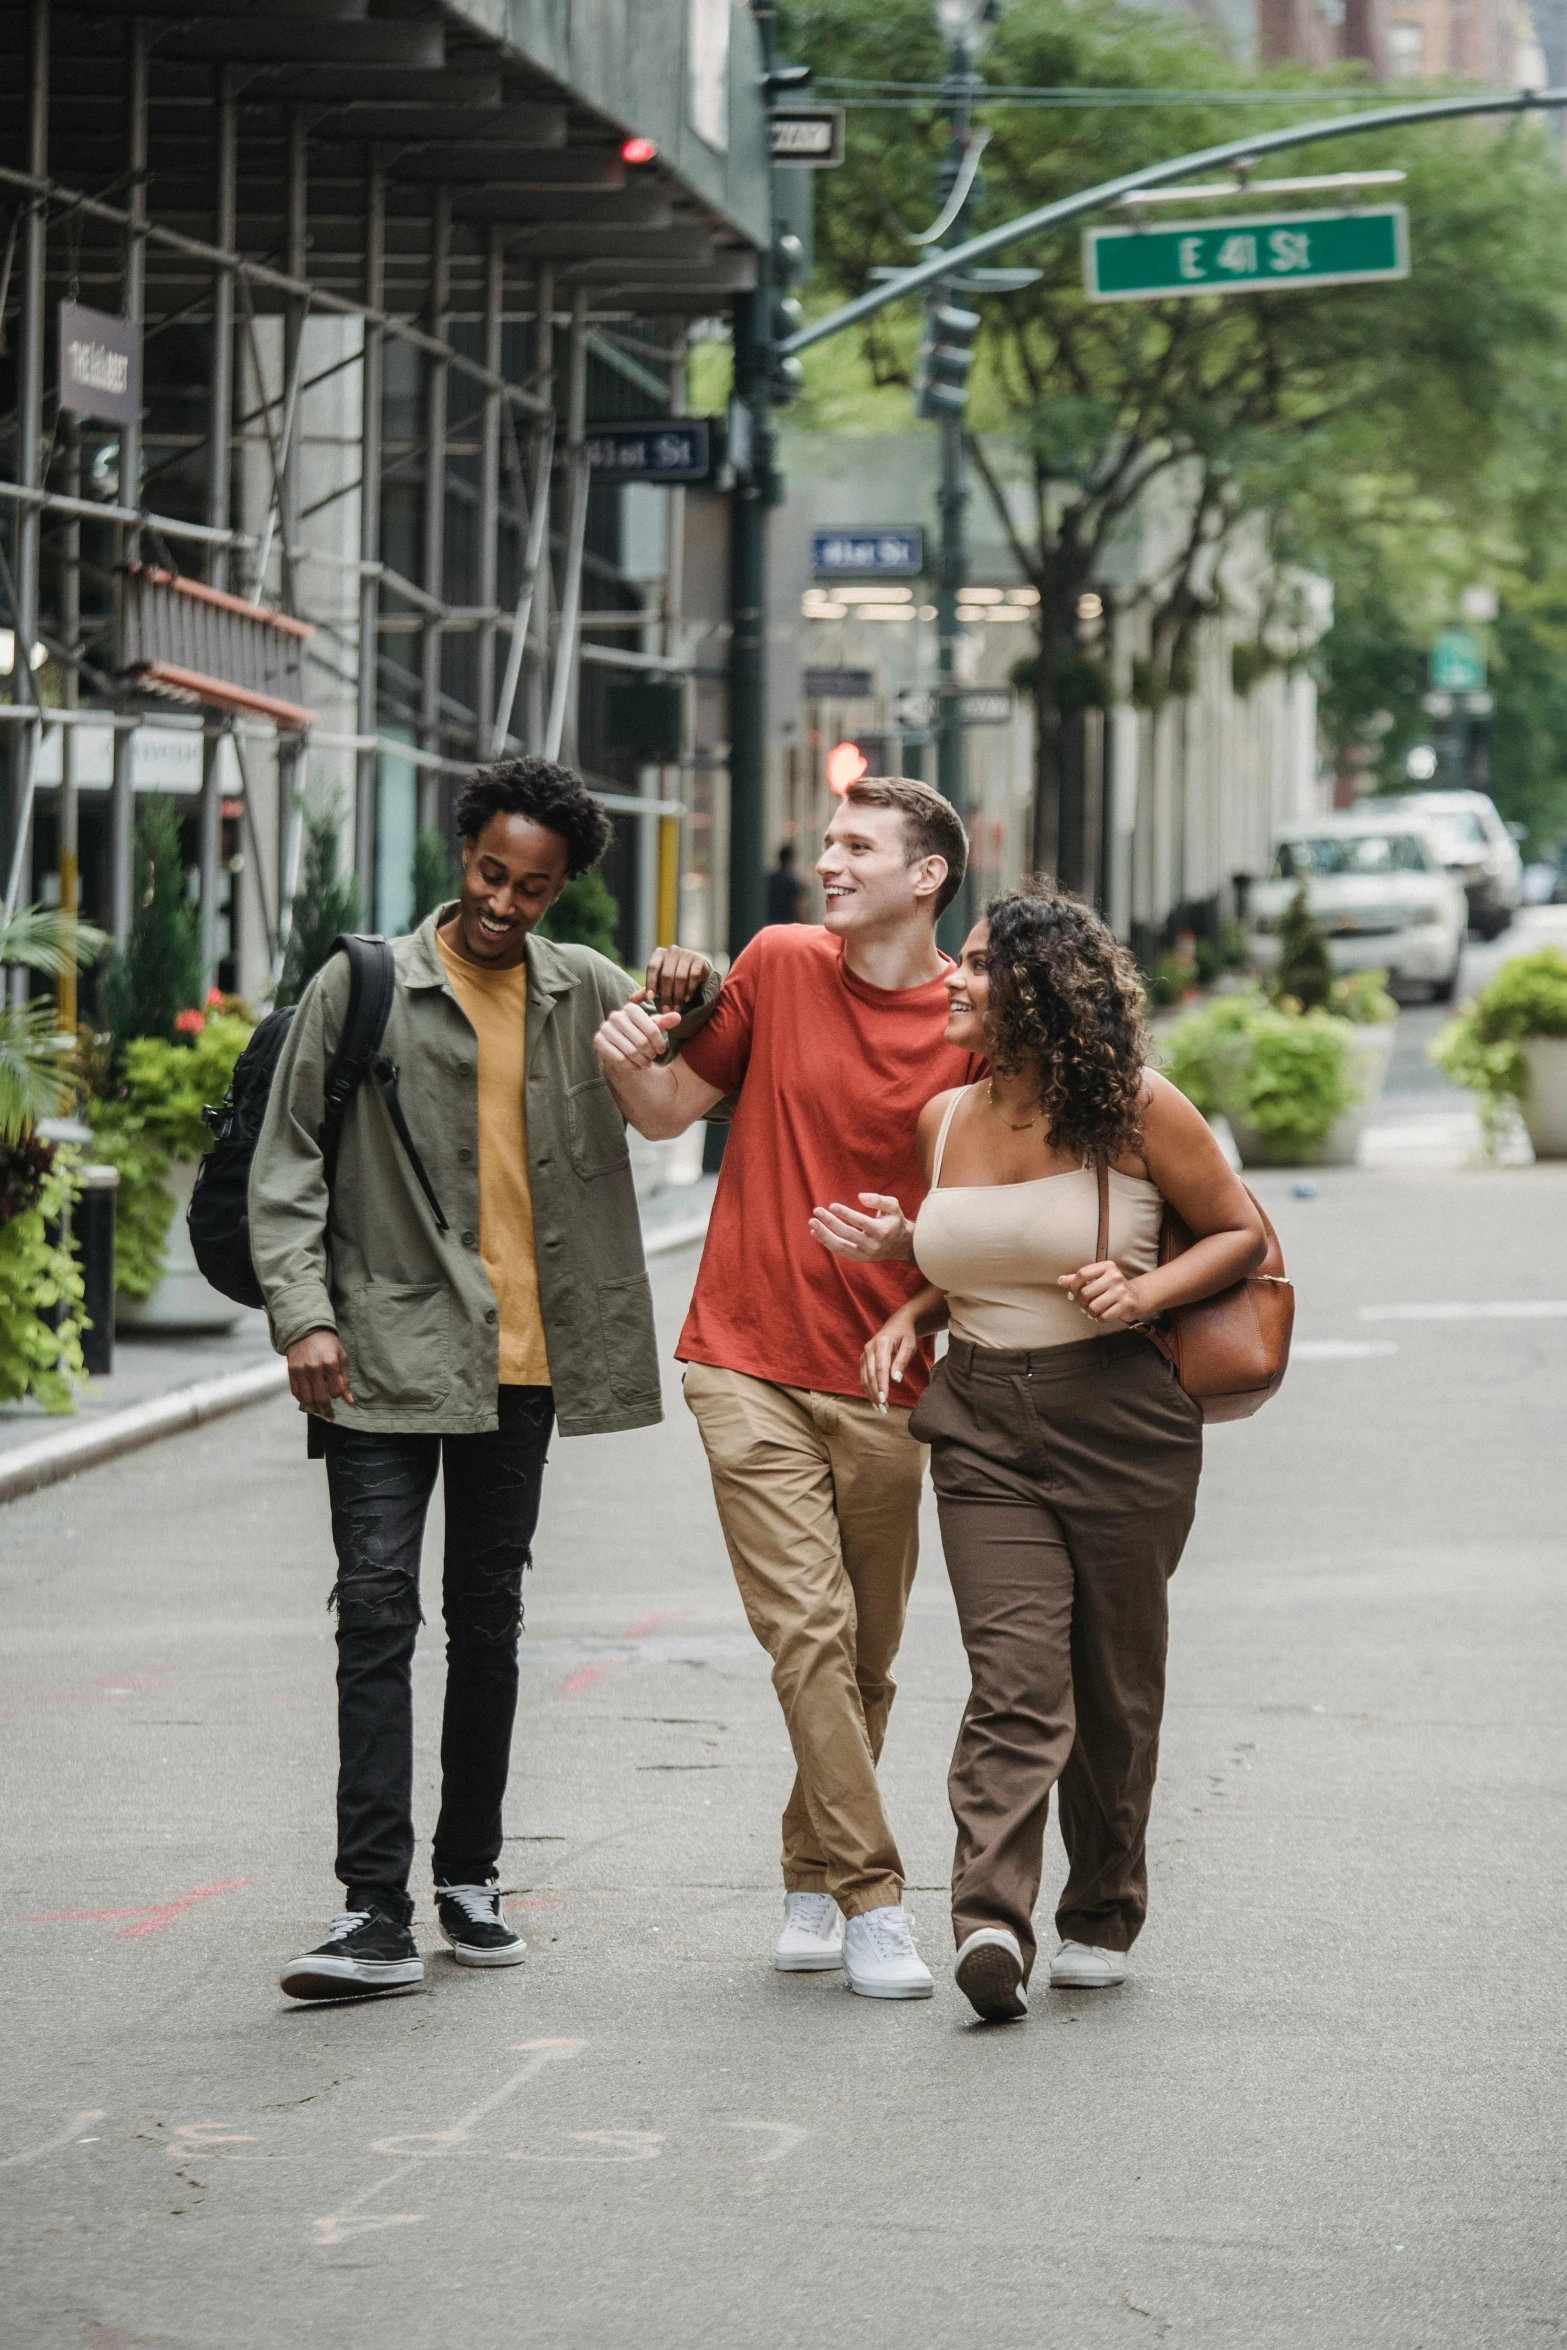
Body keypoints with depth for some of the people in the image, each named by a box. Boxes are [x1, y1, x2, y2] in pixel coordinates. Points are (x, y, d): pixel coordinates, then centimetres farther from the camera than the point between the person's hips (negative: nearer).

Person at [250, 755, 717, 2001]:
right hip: (386, 1356, -4)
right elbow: (288, 1168, -1)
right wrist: (304, 1315, -13)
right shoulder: (361, 989, -1)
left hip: (522, 1358, 4)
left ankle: (469, 1876, 22)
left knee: (489, 1623, 11)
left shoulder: (583, 990, 8)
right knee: (377, 1615, -11)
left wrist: (697, 987, -4)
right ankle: (376, 1910, -14)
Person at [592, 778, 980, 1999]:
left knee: (868, 1658, 8)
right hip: (751, 1360, 0)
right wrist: (634, 1063, -8)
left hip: (881, 1380, 1)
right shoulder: (780, 965, 2)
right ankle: (869, 1900, -9)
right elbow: (676, 1108, 14)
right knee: (809, 1633, -11)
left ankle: (812, 1880, 26)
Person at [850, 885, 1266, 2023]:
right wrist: (911, 1312, 4)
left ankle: (1104, 1915, 26)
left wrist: (1145, 1292, -14)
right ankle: (993, 1926, -25)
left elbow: (1241, 1232, 2)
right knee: (1015, 1677, -13)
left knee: (1115, 1685, 8)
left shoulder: (1136, 1110, -6)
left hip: (1125, 1425, -2)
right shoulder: (946, 1119, 9)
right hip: (985, 1424, 3)